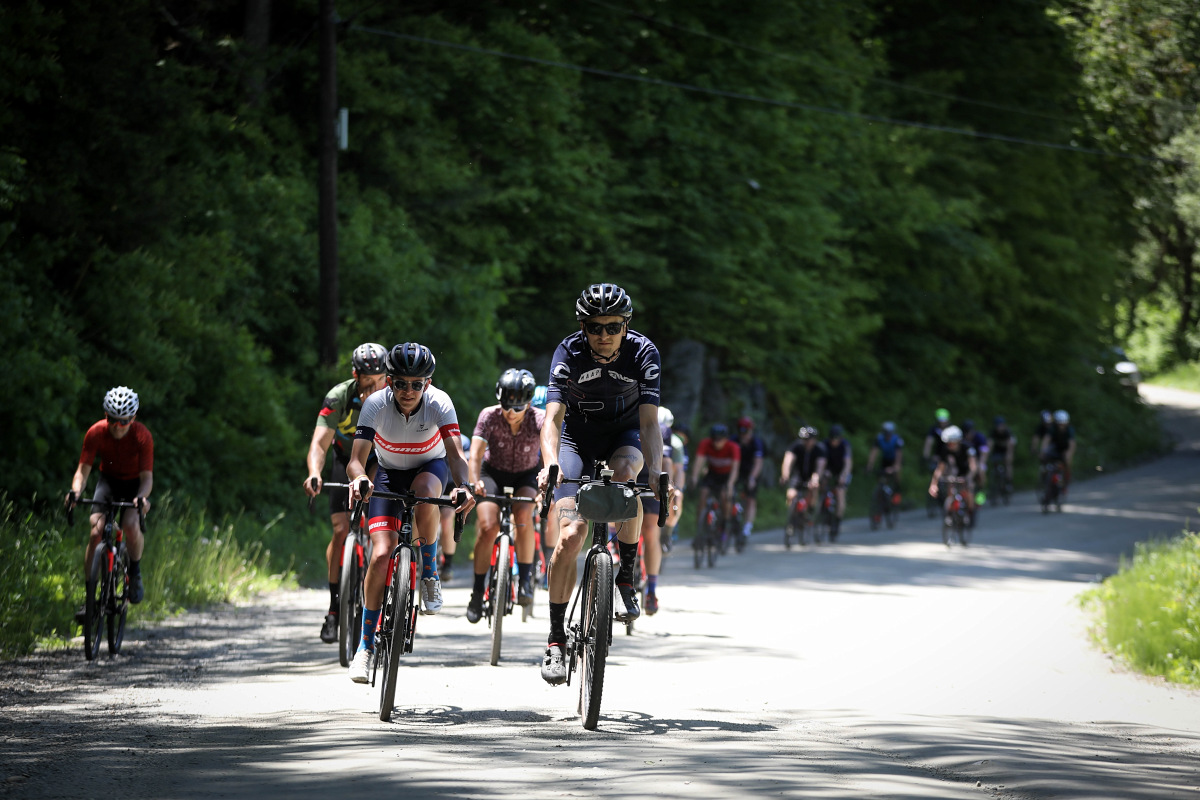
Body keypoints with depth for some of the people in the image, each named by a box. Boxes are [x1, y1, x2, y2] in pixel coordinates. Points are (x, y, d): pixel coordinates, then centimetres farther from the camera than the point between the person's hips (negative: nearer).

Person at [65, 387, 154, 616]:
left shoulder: (142, 436, -25)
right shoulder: (96, 433, -21)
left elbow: (147, 476, -27)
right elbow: (83, 469, -21)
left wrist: (142, 497, -48)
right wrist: (75, 491, -42)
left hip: (135, 484, -2)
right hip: (108, 481, 2)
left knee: (130, 525, -31)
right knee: (96, 531, -20)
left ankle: (135, 572, 0)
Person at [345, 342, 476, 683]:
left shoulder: (438, 402, -27)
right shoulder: (376, 404, -27)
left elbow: (455, 453, -37)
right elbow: (356, 460, -33)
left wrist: (461, 486, -58)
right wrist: (358, 479, -57)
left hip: (431, 467, 0)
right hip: (389, 473, 0)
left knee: (424, 491, -39)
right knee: (381, 556, -16)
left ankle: (429, 574, -14)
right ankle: (365, 646, -3)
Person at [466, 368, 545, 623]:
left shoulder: (539, 419, -24)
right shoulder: (489, 416, -23)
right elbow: (475, 454, -30)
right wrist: (474, 483, -49)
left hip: (526, 475, 0)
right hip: (494, 472, 0)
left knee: (523, 516, -31)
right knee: (488, 526, -22)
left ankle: (525, 578, -15)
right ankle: (477, 592, -8)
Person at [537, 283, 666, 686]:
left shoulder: (643, 352, -23)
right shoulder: (569, 352, -24)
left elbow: (649, 422, -29)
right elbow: (553, 417, -33)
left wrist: (656, 472, -47)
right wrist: (550, 465, -51)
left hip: (624, 435, 0)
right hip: (577, 439, 0)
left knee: (625, 473, -37)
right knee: (570, 534, -18)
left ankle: (626, 576, -16)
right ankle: (556, 640, -9)